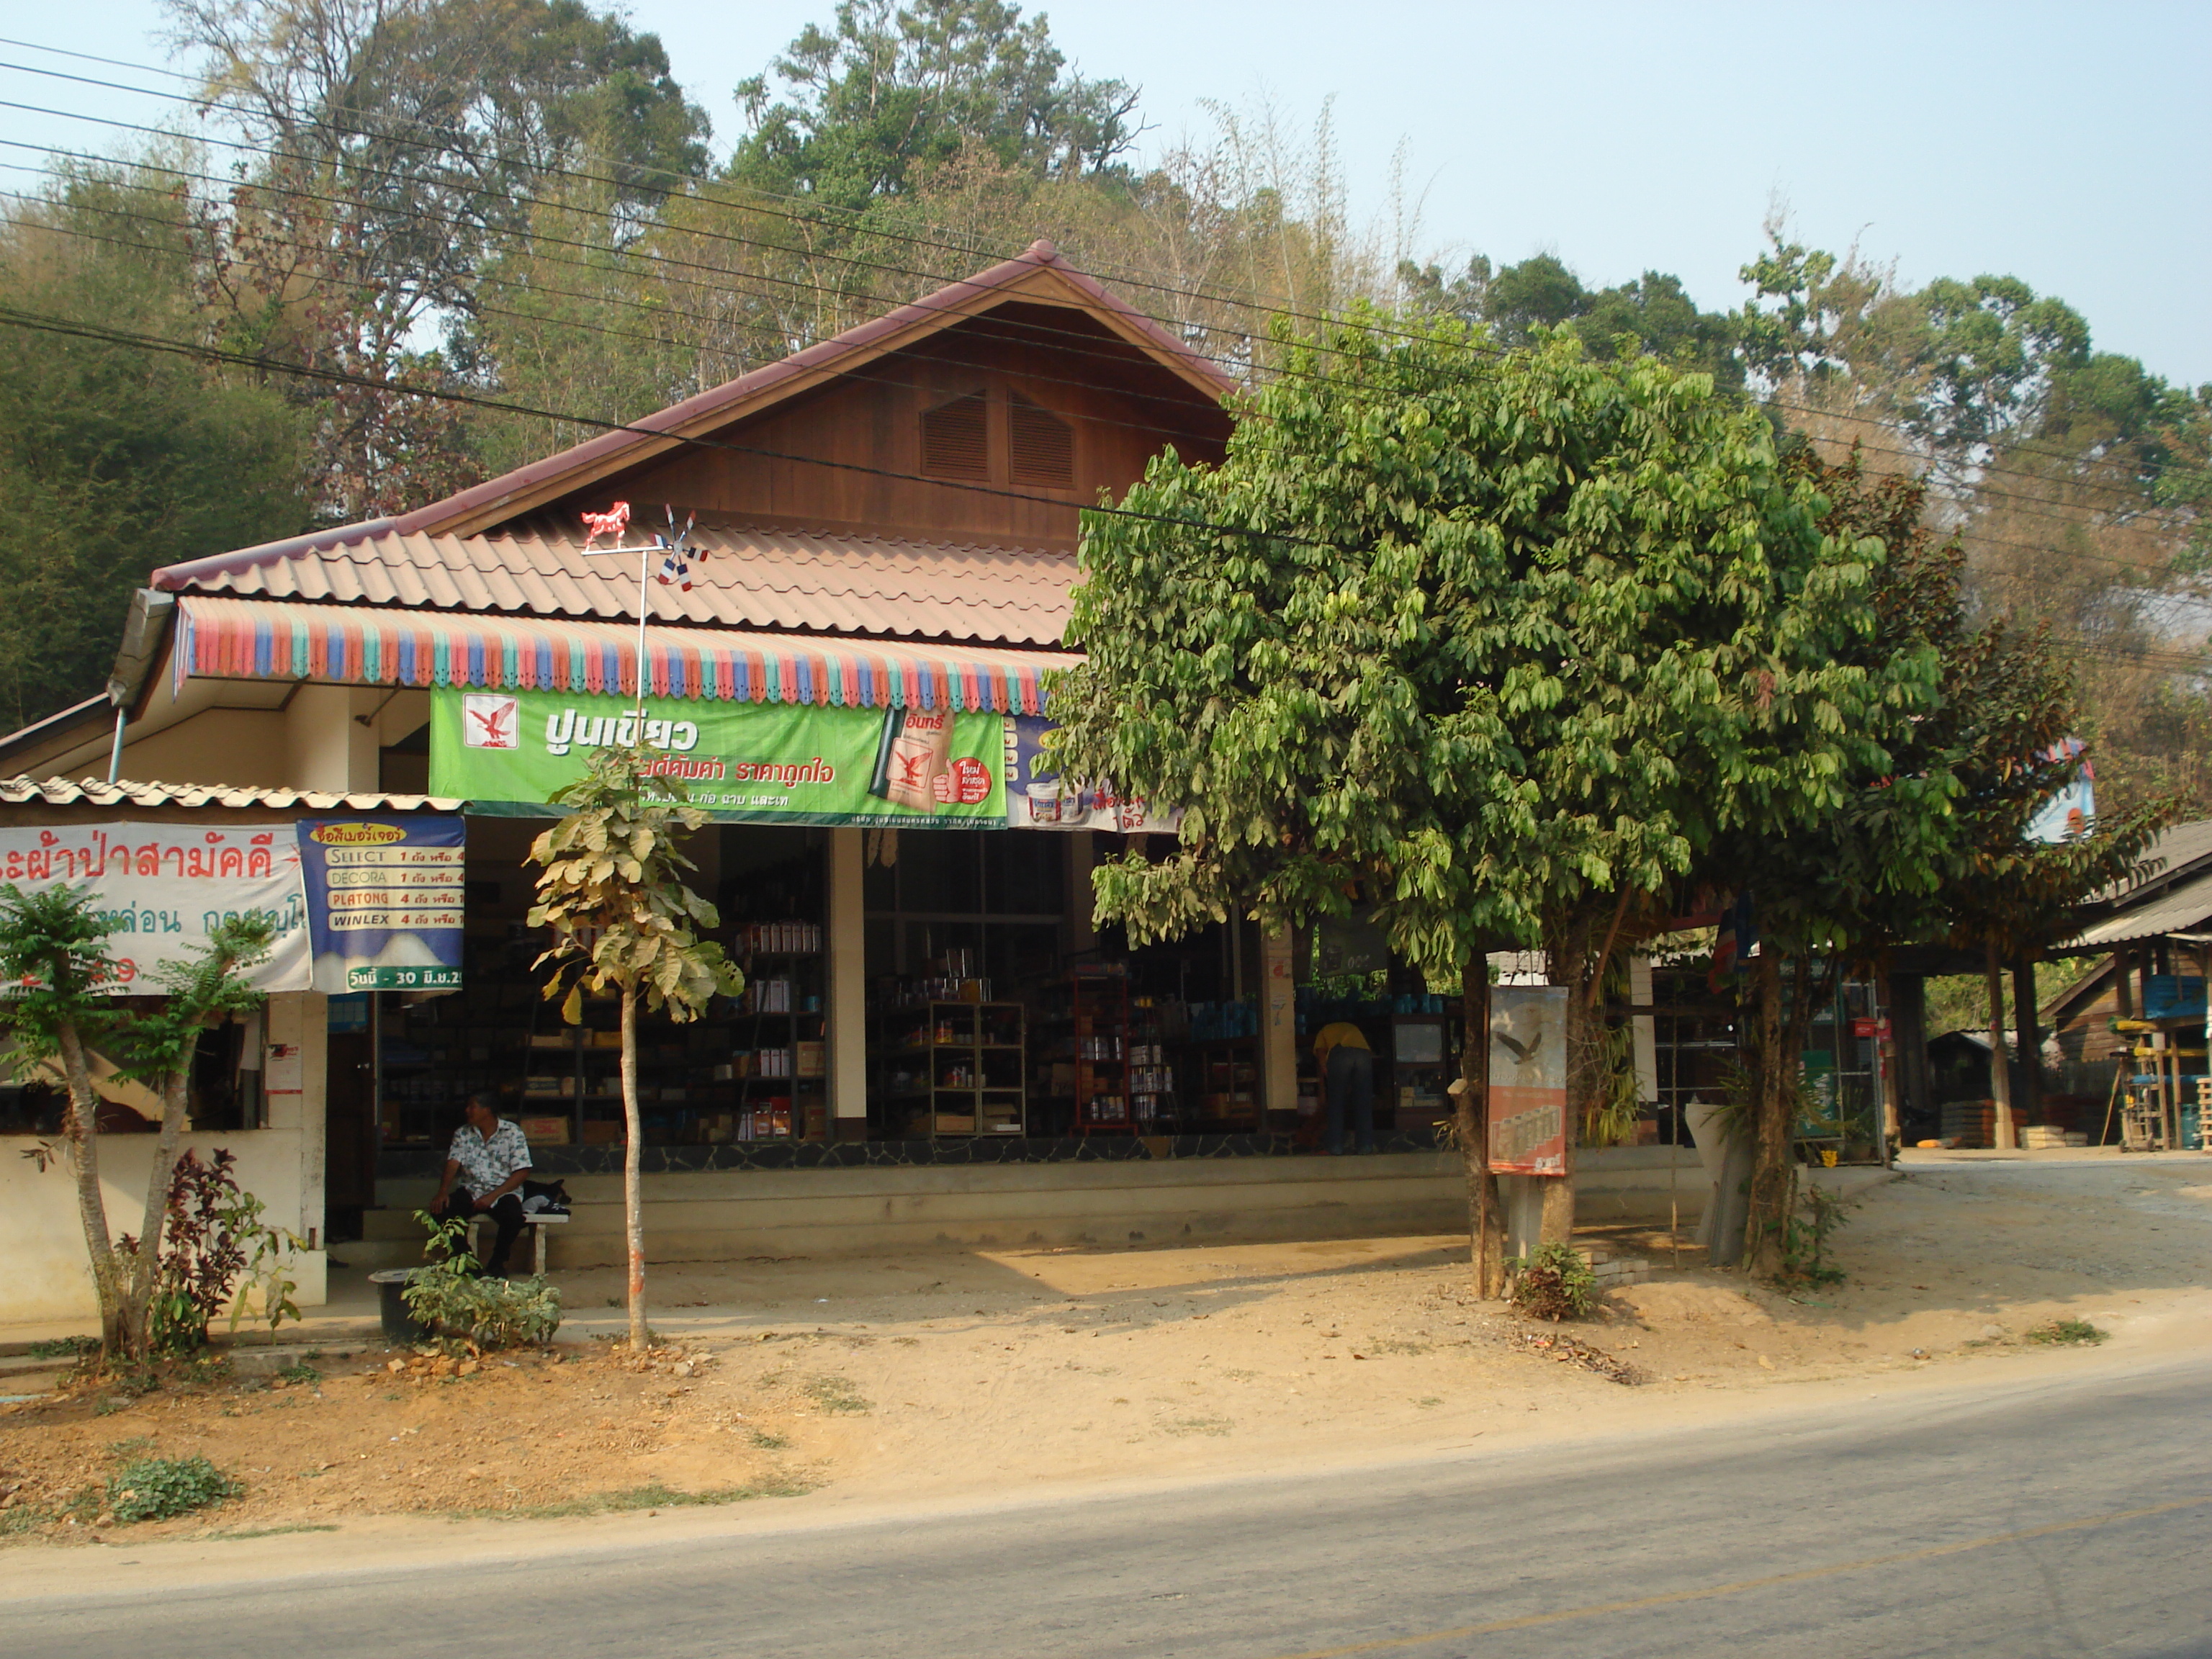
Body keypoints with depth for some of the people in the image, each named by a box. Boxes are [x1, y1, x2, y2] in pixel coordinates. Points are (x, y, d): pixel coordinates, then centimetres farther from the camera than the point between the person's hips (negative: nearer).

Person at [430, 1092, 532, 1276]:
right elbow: (453, 1164, -3)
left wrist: (492, 1196, -19)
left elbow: (521, 1172, -10)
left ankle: (497, 1262, -6)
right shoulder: (462, 1134, 7)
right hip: (470, 1191, 3)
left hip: (503, 1192, -3)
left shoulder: (512, 1132, -5)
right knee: (441, 1211, -25)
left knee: (514, 1217, -35)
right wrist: (443, 1192, -23)